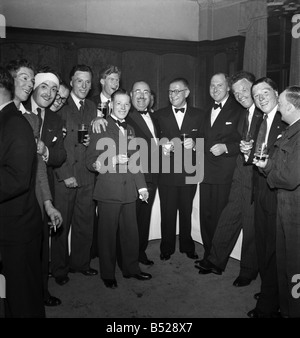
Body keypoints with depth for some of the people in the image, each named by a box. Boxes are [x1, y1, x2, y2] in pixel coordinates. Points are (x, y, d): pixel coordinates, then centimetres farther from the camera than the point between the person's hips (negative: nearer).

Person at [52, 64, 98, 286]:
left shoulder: (92, 108, 13)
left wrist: (92, 141, -5)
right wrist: (65, 175, -13)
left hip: (87, 176, 5)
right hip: (64, 176, -5)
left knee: (85, 223, 11)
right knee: (61, 224, 4)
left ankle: (80, 263, 28)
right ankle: (59, 269, 20)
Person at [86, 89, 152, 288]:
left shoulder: (130, 130, 16)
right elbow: (92, 162, -8)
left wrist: (142, 185, 14)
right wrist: (114, 160, -20)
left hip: (129, 190, 6)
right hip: (108, 190, -5)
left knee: (131, 231, 12)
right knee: (108, 233, 5)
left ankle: (131, 268, 29)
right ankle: (108, 275, 20)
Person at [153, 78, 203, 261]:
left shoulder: (198, 115, 7)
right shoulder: (159, 115, 6)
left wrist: (194, 143, -17)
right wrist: (161, 147, -17)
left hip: (189, 172, 1)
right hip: (167, 172, 0)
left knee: (186, 212, 11)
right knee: (167, 213, 5)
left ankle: (187, 247, 27)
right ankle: (167, 249, 20)